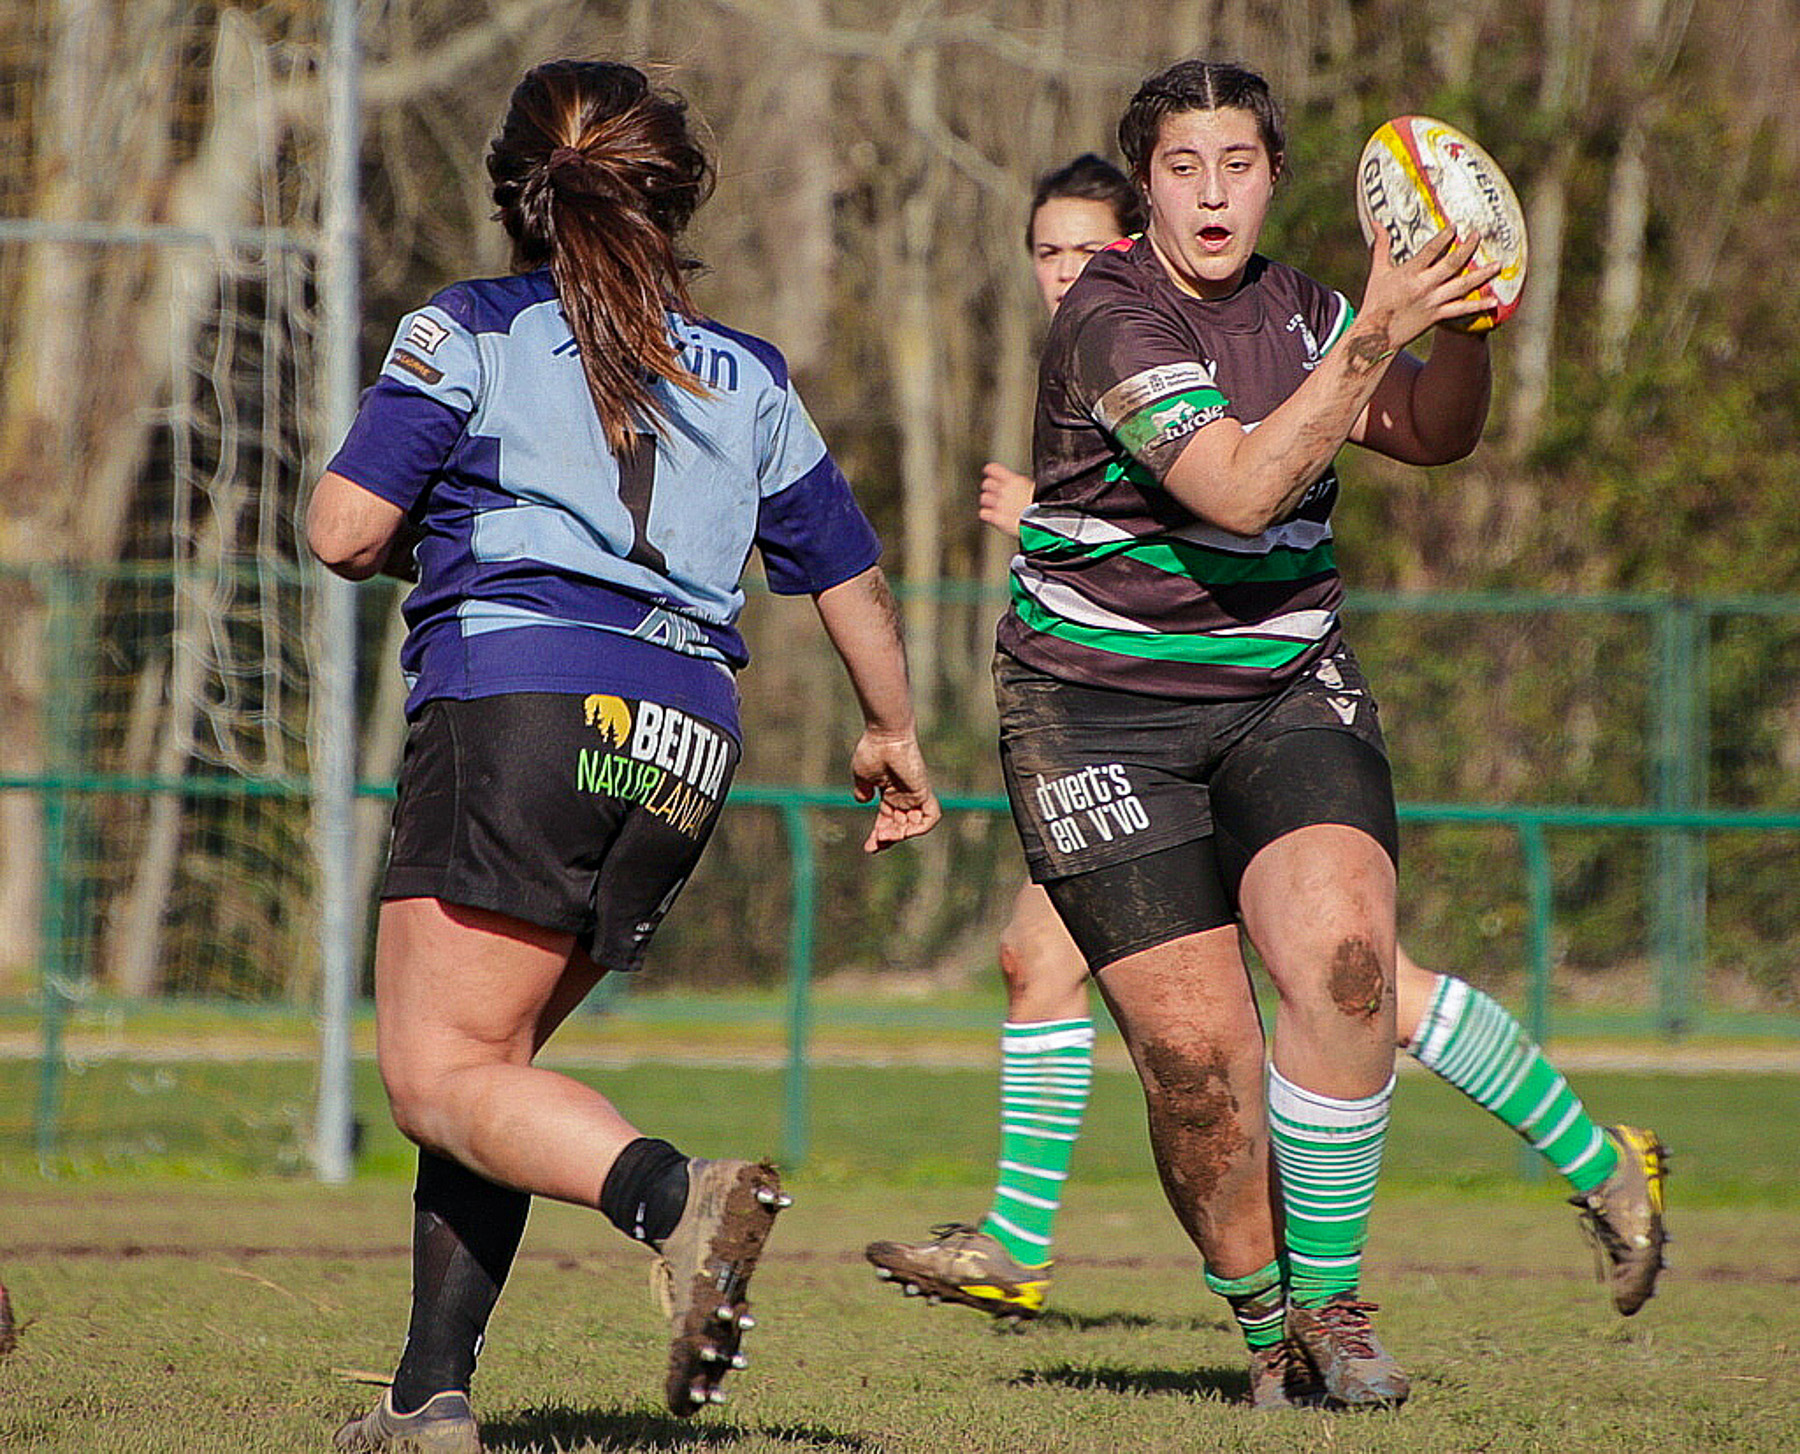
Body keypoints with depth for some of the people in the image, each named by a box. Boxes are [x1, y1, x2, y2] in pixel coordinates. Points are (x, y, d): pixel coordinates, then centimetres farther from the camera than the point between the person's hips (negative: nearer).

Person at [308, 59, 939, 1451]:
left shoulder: (465, 334, 6)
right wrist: (892, 737, 42)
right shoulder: (746, 376, 19)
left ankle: (674, 1195, -36)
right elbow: (851, 576, 25)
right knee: (483, 1072, 16)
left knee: (441, 1076, -10)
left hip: (515, 699, -5)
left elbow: (344, 533, -2)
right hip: (687, 750, 6)